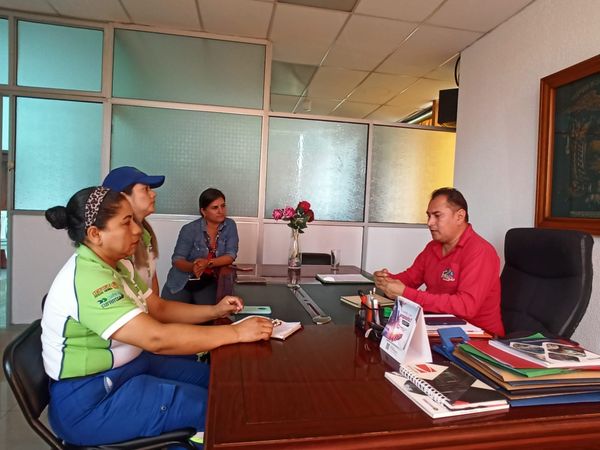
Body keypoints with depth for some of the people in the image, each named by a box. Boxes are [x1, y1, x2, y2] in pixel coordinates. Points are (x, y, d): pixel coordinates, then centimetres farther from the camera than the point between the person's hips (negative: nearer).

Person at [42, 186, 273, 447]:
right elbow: (156, 338, -35)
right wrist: (236, 332, -30)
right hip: (90, 400, -9)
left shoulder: (114, 267, 3)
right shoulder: (87, 279, -28)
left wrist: (214, 311, -7)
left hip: (127, 365, 9)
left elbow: (160, 309, 7)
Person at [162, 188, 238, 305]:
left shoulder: (230, 226, -4)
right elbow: (177, 260, -12)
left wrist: (208, 263, -26)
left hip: (208, 283, 1)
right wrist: (192, 267, -34)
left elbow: (230, 256, -9)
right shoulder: (190, 229, -11)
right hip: (182, 282, -1)